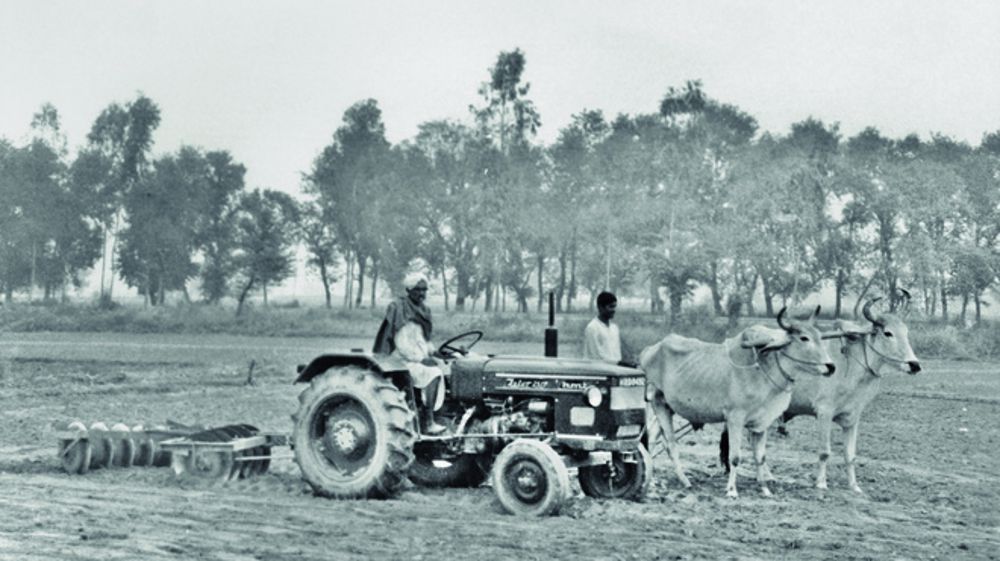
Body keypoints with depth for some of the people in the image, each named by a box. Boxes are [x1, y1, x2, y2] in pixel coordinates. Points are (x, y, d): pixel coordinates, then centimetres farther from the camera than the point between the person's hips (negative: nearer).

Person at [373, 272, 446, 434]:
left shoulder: (424, 311, 14)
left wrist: (431, 353, 2)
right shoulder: (398, 307, -10)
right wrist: (420, 359, -18)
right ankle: (427, 422, -23)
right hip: (401, 359, -8)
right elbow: (401, 342, -15)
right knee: (432, 374, -26)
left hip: (420, 358, 8)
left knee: (441, 370, -15)